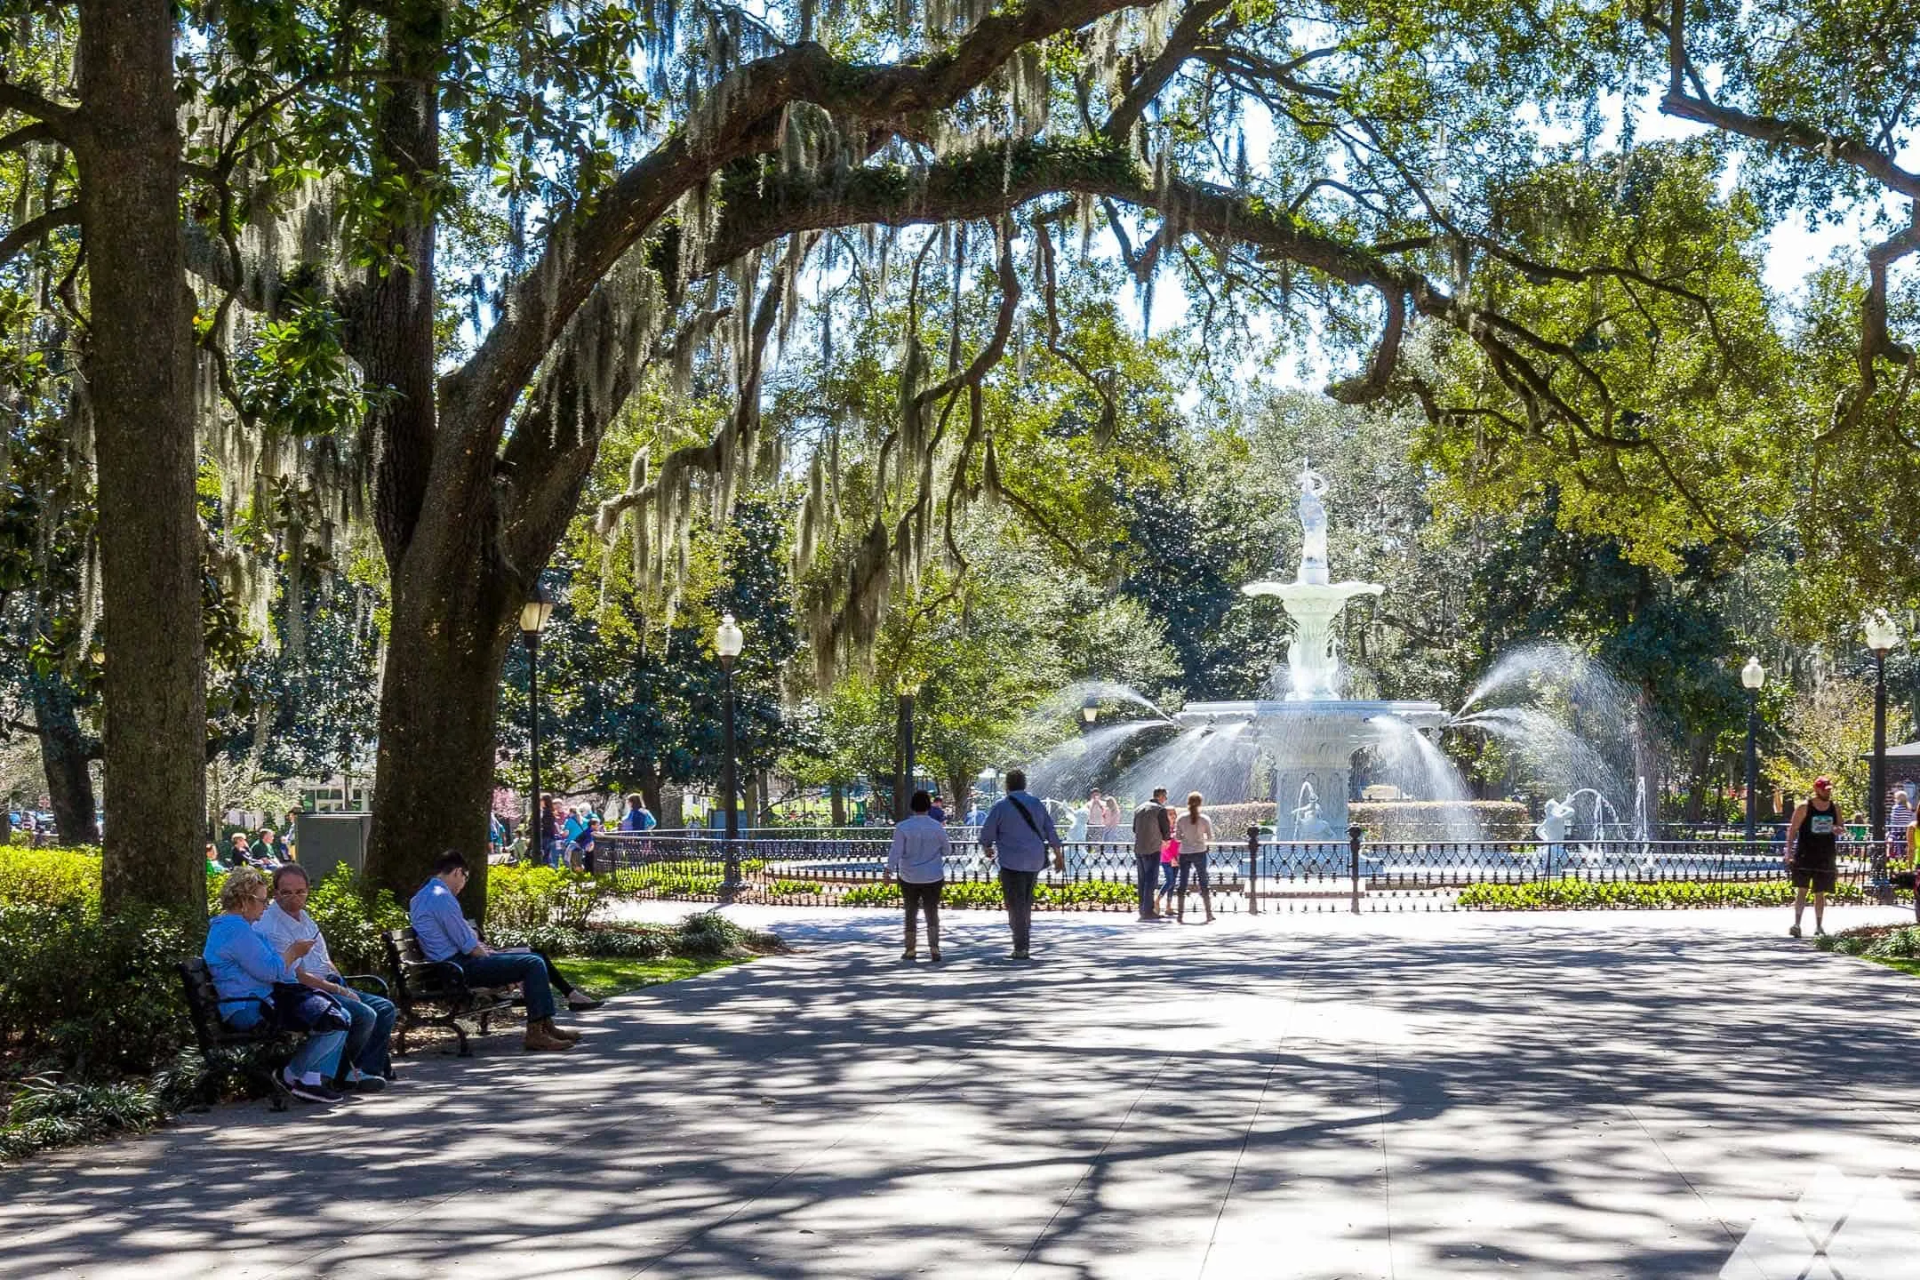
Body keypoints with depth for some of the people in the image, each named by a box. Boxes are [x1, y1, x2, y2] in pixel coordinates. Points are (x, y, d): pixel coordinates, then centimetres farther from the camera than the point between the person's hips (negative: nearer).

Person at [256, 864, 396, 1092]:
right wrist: (340, 991, -15)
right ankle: (338, 1076, -8)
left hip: (328, 986, 10)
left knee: (385, 1008, 2)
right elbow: (297, 977, -18)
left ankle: (367, 1070, -9)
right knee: (364, 1015, -25)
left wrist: (342, 985, 7)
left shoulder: (302, 916, 15)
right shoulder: (270, 928, -16)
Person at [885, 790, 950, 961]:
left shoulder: (903, 827, -8)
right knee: (932, 912, 8)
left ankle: (910, 949, 18)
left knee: (911, 911, 14)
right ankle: (934, 946, -10)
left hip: (909, 878, 0)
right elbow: (946, 850, 5)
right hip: (933, 877, 0)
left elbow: (895, 851, -13)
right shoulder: (937, 827, -5)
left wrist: (889, 871, -13)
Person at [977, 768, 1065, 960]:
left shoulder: (1001, 806, -6)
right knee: (1026, 903, 16)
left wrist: (986, 848, 19)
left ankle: (1021, 948, -8)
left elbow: (987, 832, -2)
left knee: (1016, 905, -3)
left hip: (1012, 862, -5)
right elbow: (1051, 831, 12)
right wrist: (1059, 856, 19)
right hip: (1035, 861, 5)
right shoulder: (1036, 804, 10)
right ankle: (1024, 942, 19)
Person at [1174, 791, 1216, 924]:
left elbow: (1177, 837, 0)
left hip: (1184, 853, 1)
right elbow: (1210, 838, -1)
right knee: (1203, 884, 7)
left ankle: (1180, 915, 3)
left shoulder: (1181, 818, -3)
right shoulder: (1205, 819, -5)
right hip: (1199, 853, -1)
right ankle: (1209, 914, 7)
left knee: (1183, 884, 6)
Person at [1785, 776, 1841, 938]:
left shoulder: (1835, 808, 7)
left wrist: (1837, 830, -9)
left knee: (1821, 893, 8)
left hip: (1826, 856, 3)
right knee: (1801, 889, -8)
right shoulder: (1804, 807, -5)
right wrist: (1789, 852, -11)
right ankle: (1797, 924, -6)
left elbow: (1840, 829, 17)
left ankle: (1819, 927, 15)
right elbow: (1792, 830, -4)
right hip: (1804, 855, -3)